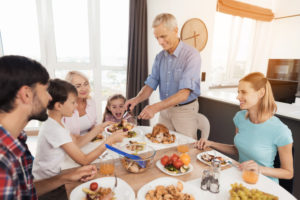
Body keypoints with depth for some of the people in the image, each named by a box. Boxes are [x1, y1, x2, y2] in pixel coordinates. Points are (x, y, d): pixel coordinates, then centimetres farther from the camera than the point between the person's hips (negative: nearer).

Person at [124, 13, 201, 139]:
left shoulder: (191, 55, -17)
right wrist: (137, 99, -18)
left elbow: (184, 93, -26)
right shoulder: (160, 56, 3)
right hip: (164, 109, 5)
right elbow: (151, 84, 2)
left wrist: (156, 107, -35)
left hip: (185, 111, -5)